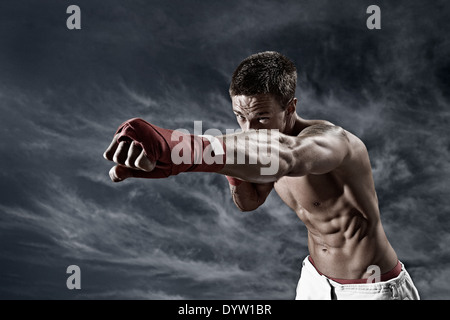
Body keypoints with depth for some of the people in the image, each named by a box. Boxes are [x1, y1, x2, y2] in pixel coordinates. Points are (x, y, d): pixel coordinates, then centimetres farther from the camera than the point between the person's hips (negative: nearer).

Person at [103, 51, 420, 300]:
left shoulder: (329, 139, -32)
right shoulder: (270, 140, -8)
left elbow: (284, 156, -56)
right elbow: (251, 201, 8)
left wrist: (173, 146, -72)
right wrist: (233, 167, -17)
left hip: (373, 289, -6)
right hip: (315, 278, 6)